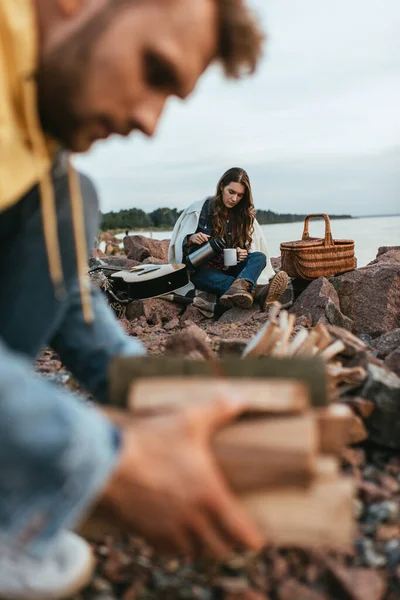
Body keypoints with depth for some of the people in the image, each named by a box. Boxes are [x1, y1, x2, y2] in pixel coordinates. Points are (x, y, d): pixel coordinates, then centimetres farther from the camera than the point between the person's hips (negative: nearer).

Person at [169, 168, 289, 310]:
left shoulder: (244, 215, 8)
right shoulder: (200, 209, -1)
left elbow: (252, 250, 9)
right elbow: (179, 241, 0)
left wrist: (244, 253, -15)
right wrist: (191, 239, -23)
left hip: (229, 270, 3)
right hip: (202, 270, -3)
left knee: (260, 257, -24)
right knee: (210, 277, -38)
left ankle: (240, 286, -59)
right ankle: (257, 292, -67)